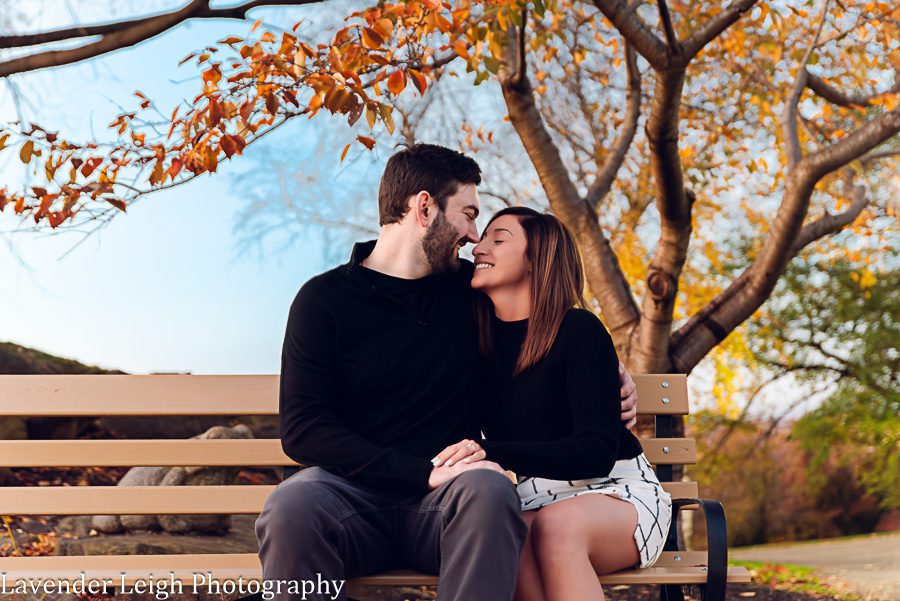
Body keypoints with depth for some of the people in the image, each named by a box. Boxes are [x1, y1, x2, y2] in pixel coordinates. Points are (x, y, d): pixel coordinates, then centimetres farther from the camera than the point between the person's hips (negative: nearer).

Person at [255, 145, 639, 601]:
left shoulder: (468, 290, 14)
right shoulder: (324, 299, 1)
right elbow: (301, 430, -8)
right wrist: (427, 472, -17)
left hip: (446, 497, 2)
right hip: (353, 490, -2)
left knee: (488, 490, -34)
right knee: (290, 507, -36)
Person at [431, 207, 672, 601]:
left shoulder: (579, 330, -9)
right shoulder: (482, 341, 7)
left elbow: (597, 452, -18)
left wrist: (491, 452, -29)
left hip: (615, 492, -3)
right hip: (533, 501, 3)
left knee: (555, 525, -38)